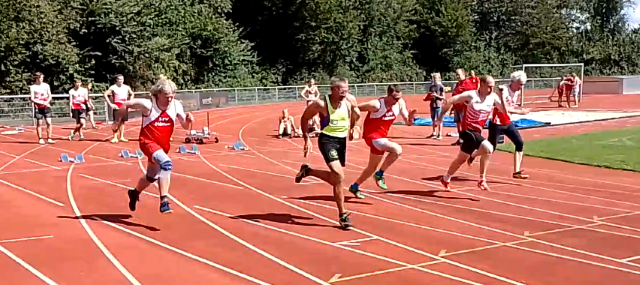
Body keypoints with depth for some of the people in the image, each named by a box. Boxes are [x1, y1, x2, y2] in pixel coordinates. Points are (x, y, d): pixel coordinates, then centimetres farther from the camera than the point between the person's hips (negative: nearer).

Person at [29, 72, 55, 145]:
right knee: (39, 123, 2)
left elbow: (50, 96, 9)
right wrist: (42, 102, -17)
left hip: (46, 107, 2)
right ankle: (40, 139, 10)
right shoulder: (33, 87, -2)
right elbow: (32, 99, -6)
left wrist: (47, 102, -12)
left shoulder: (46, 85, 8)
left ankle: (49, 139, 4)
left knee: (49, 123, -3)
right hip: (38, 107, -2)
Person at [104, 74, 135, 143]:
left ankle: (121, 137, 14)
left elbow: (132, 94, 26)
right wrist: (110, 104, -12)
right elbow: (105, 94, -8)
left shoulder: (127, 87, 9)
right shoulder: (113, 87, -5)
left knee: (122, 122, 7)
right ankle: (115, 138, -7)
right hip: (117, 107, -4)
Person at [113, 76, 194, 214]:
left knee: (152, 176, 22)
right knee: (166, 163, -33)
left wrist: (188, 120, -26)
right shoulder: (148, 105, -22)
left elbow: (185, 126, -5)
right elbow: (125, 104, -10)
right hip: (148, 142, -6)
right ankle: (164, 201, -28)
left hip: (164, 145, 6)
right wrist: (118, 121, -1)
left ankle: (135, 192, 54)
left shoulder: (176, 105, -11)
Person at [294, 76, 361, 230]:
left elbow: (356, 116, 15)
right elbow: (304, 118, -3)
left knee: (336, 178, 15)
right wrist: (307, 139, -8)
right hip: (327, 140, -5)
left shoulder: (350, 100, -8)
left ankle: (308, 171, 40)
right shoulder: (321, 104, -18)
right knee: (339, 176, -20)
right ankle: (342, 214, -8)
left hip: (343, 141, 6)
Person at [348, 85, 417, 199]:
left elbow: (408, 122, -4)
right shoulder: (376, 105, -26)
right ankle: (379, 174, -9)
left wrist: (410, 117, -25)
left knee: (372, 167, 20)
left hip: (381, 137, 8)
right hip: (372, 136, -8)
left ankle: (354, 187, 39)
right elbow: (355, 108, -17)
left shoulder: (400, 103, -8)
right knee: (397, 150, -27)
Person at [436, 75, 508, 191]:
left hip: (477, 132, 6)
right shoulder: (471, 95, -13)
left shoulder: (493, 97, 0)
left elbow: (504, 111, -7)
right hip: (468, 130, -6)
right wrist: (442, 115, -6)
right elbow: (450, 101, -10)